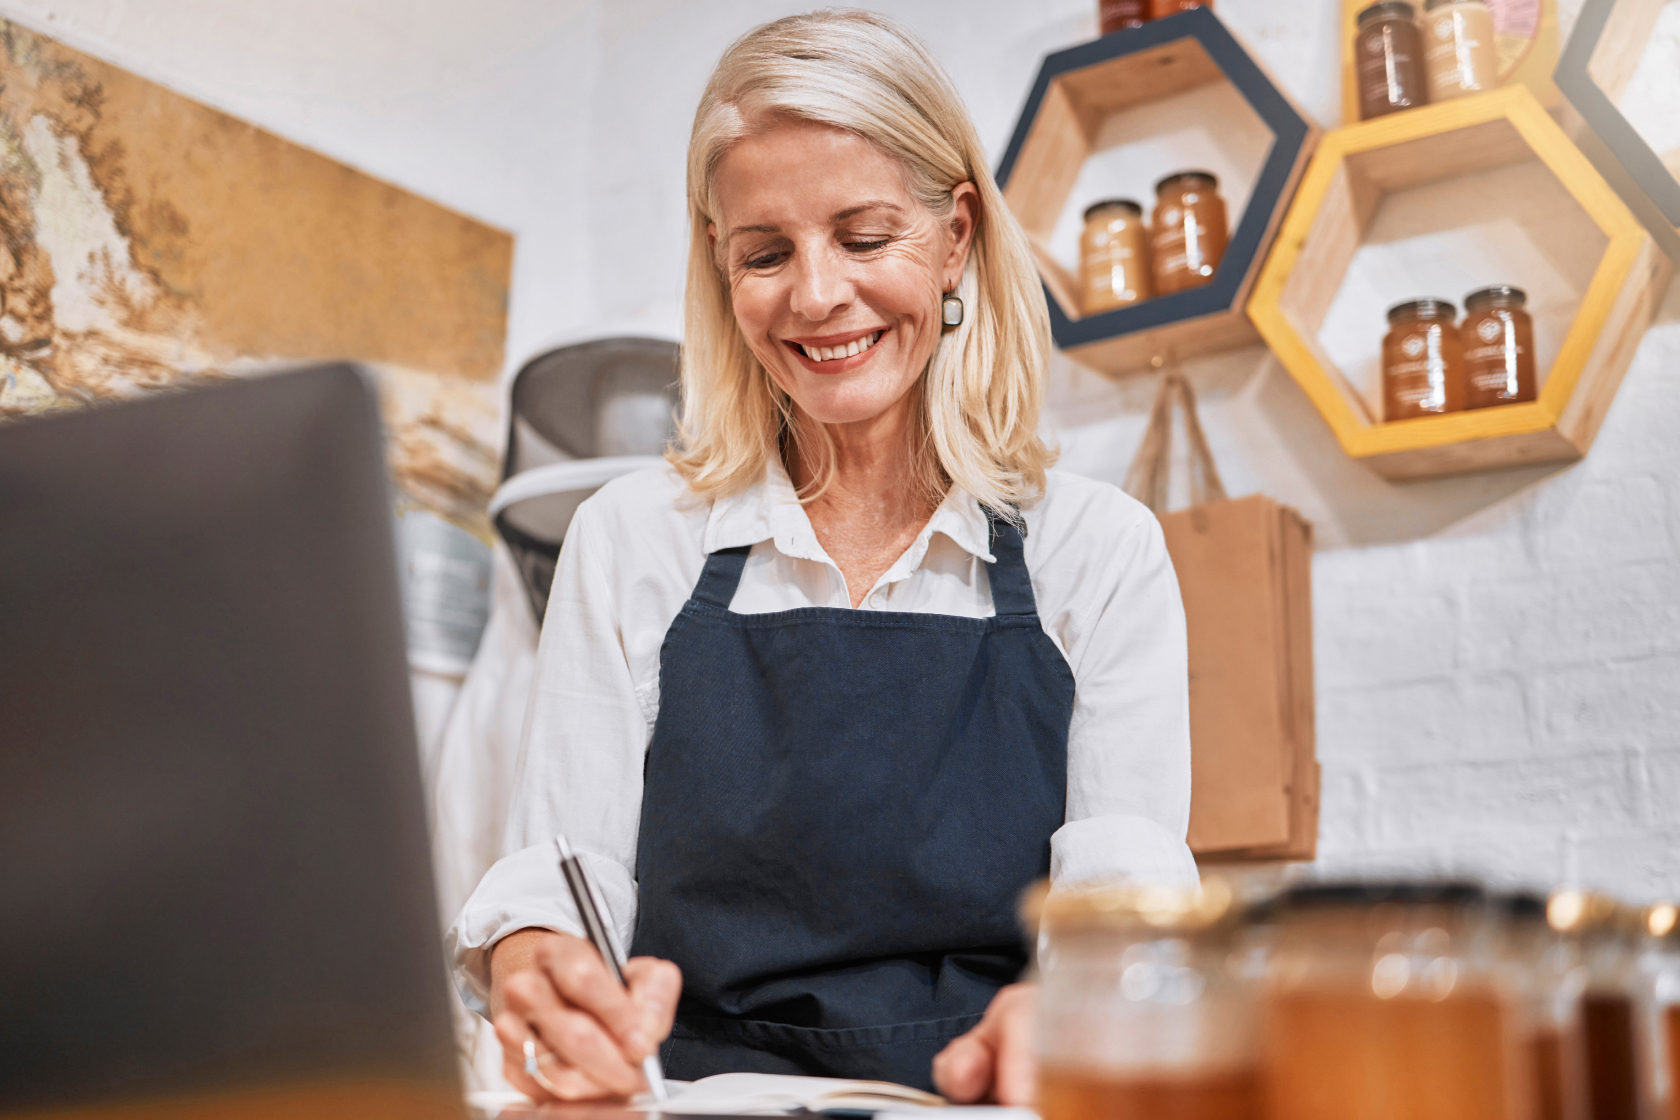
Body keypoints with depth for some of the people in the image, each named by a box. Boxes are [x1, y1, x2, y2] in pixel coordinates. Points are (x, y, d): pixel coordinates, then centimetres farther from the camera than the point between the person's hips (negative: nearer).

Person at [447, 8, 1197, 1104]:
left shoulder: (1101, 550, 6)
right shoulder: (631, 541, 8)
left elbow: (1127, 893, -4)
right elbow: (559, 885, 2)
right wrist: (536, 969, -22)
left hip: (988, 1099, 0)